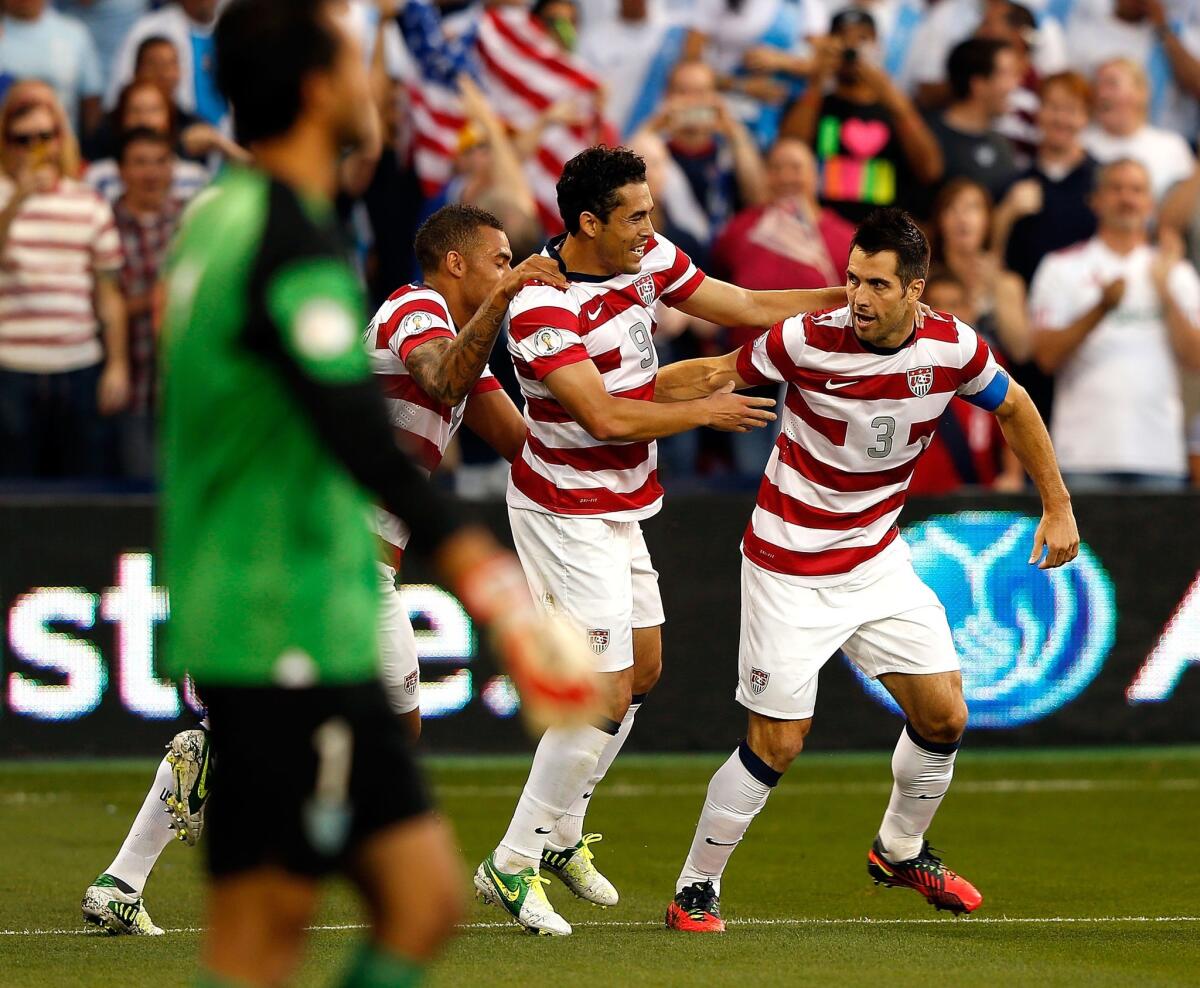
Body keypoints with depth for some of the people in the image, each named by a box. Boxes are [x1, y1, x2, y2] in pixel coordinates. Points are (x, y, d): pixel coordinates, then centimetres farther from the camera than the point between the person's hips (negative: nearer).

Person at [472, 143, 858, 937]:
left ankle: (562, 835, 32)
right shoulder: (541, 306, -26)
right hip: (567, 514, -9)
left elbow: (747, 308, 8)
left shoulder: (650, 258, -2)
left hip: (619, 508, 9)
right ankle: (512, 864, -1)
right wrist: (708, 410, -19)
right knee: (607, 695, -11)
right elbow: (607, 416, -29)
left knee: (642, 669, 18)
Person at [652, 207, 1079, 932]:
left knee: (944, 716, 5)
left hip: (880, 559, 5)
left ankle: (901, 851, 32)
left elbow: (1013, 407, 9)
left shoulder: (953, 348, -11)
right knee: (777, 744, -6)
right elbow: (717, 373, -7)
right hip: (791, 569, -4)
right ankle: (696, 889, 11)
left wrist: (1058, 507, 12)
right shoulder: (809, 341, -22)